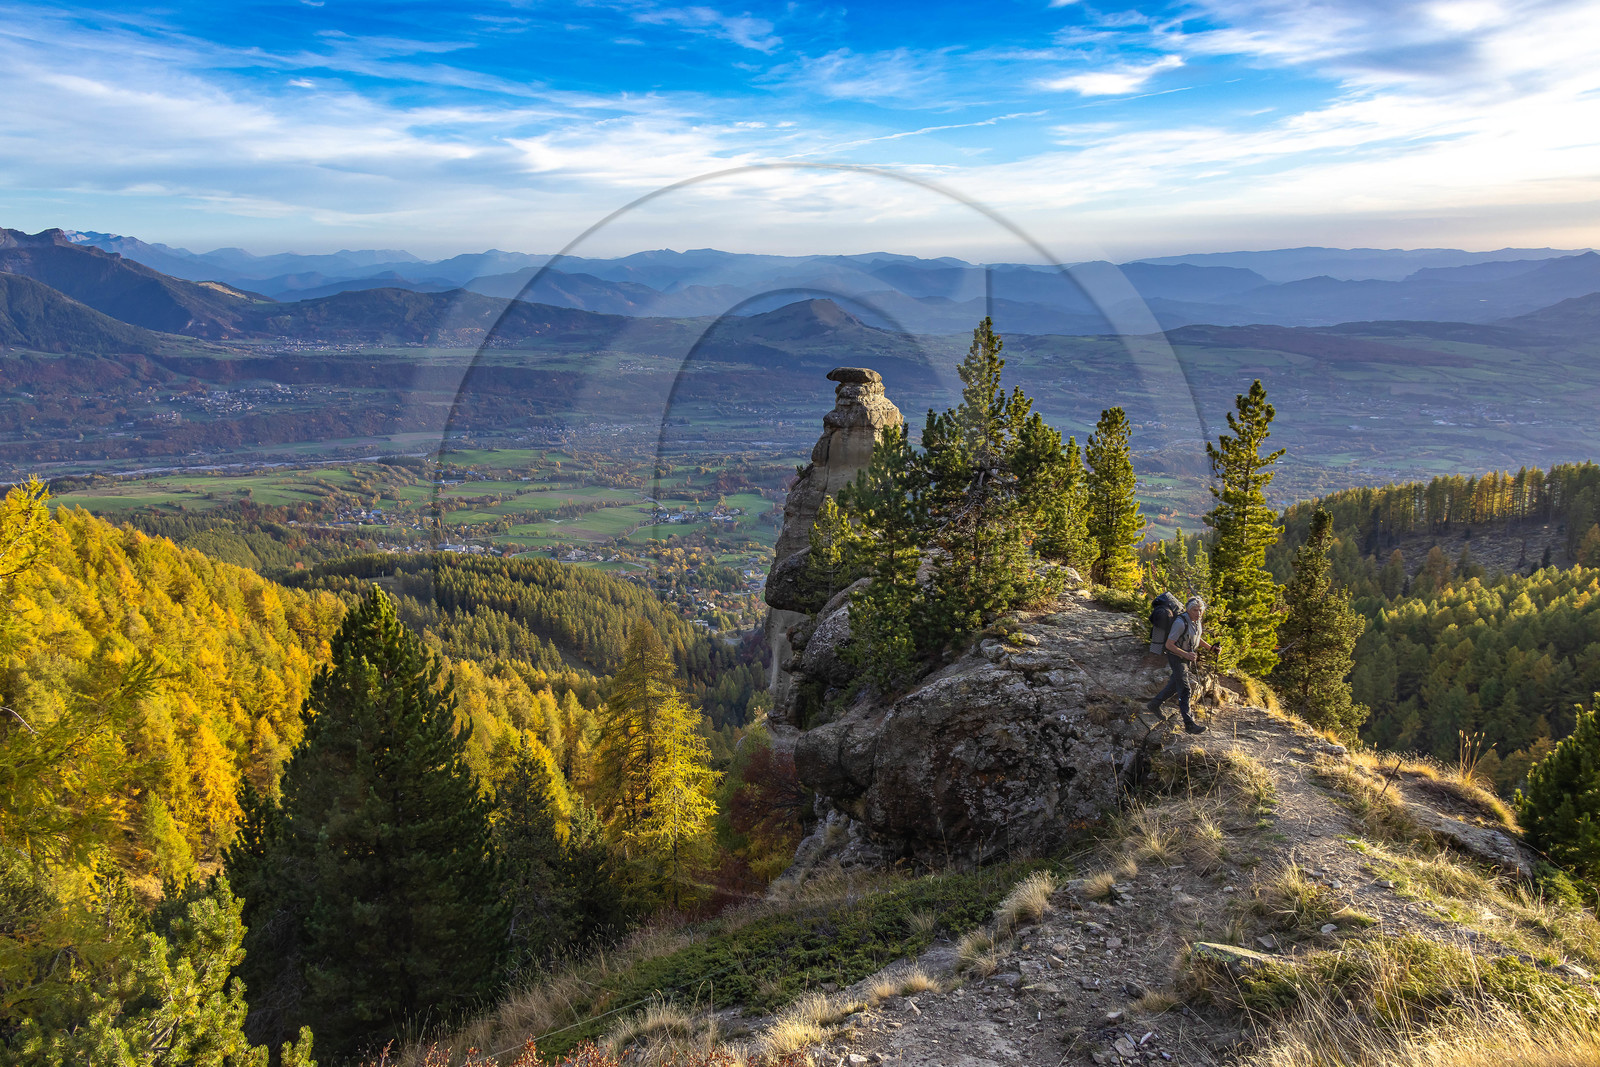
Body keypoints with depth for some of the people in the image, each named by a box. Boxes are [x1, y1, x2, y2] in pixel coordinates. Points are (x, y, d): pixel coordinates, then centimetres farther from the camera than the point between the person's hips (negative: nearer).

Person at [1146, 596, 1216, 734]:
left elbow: (1197, 638, 18)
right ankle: (1189, 723, -8)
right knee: (1184, 690, -10)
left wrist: (1210, 647, 4)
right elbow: (1169, 644, -25)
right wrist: (1186, 655, -32)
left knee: (1175, 685, 20)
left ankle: (1155, 704, 38)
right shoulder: (1180, 623, -27)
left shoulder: (1196, 620, 0)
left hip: (1187, 657, 9)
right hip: (1176, 657, -9)